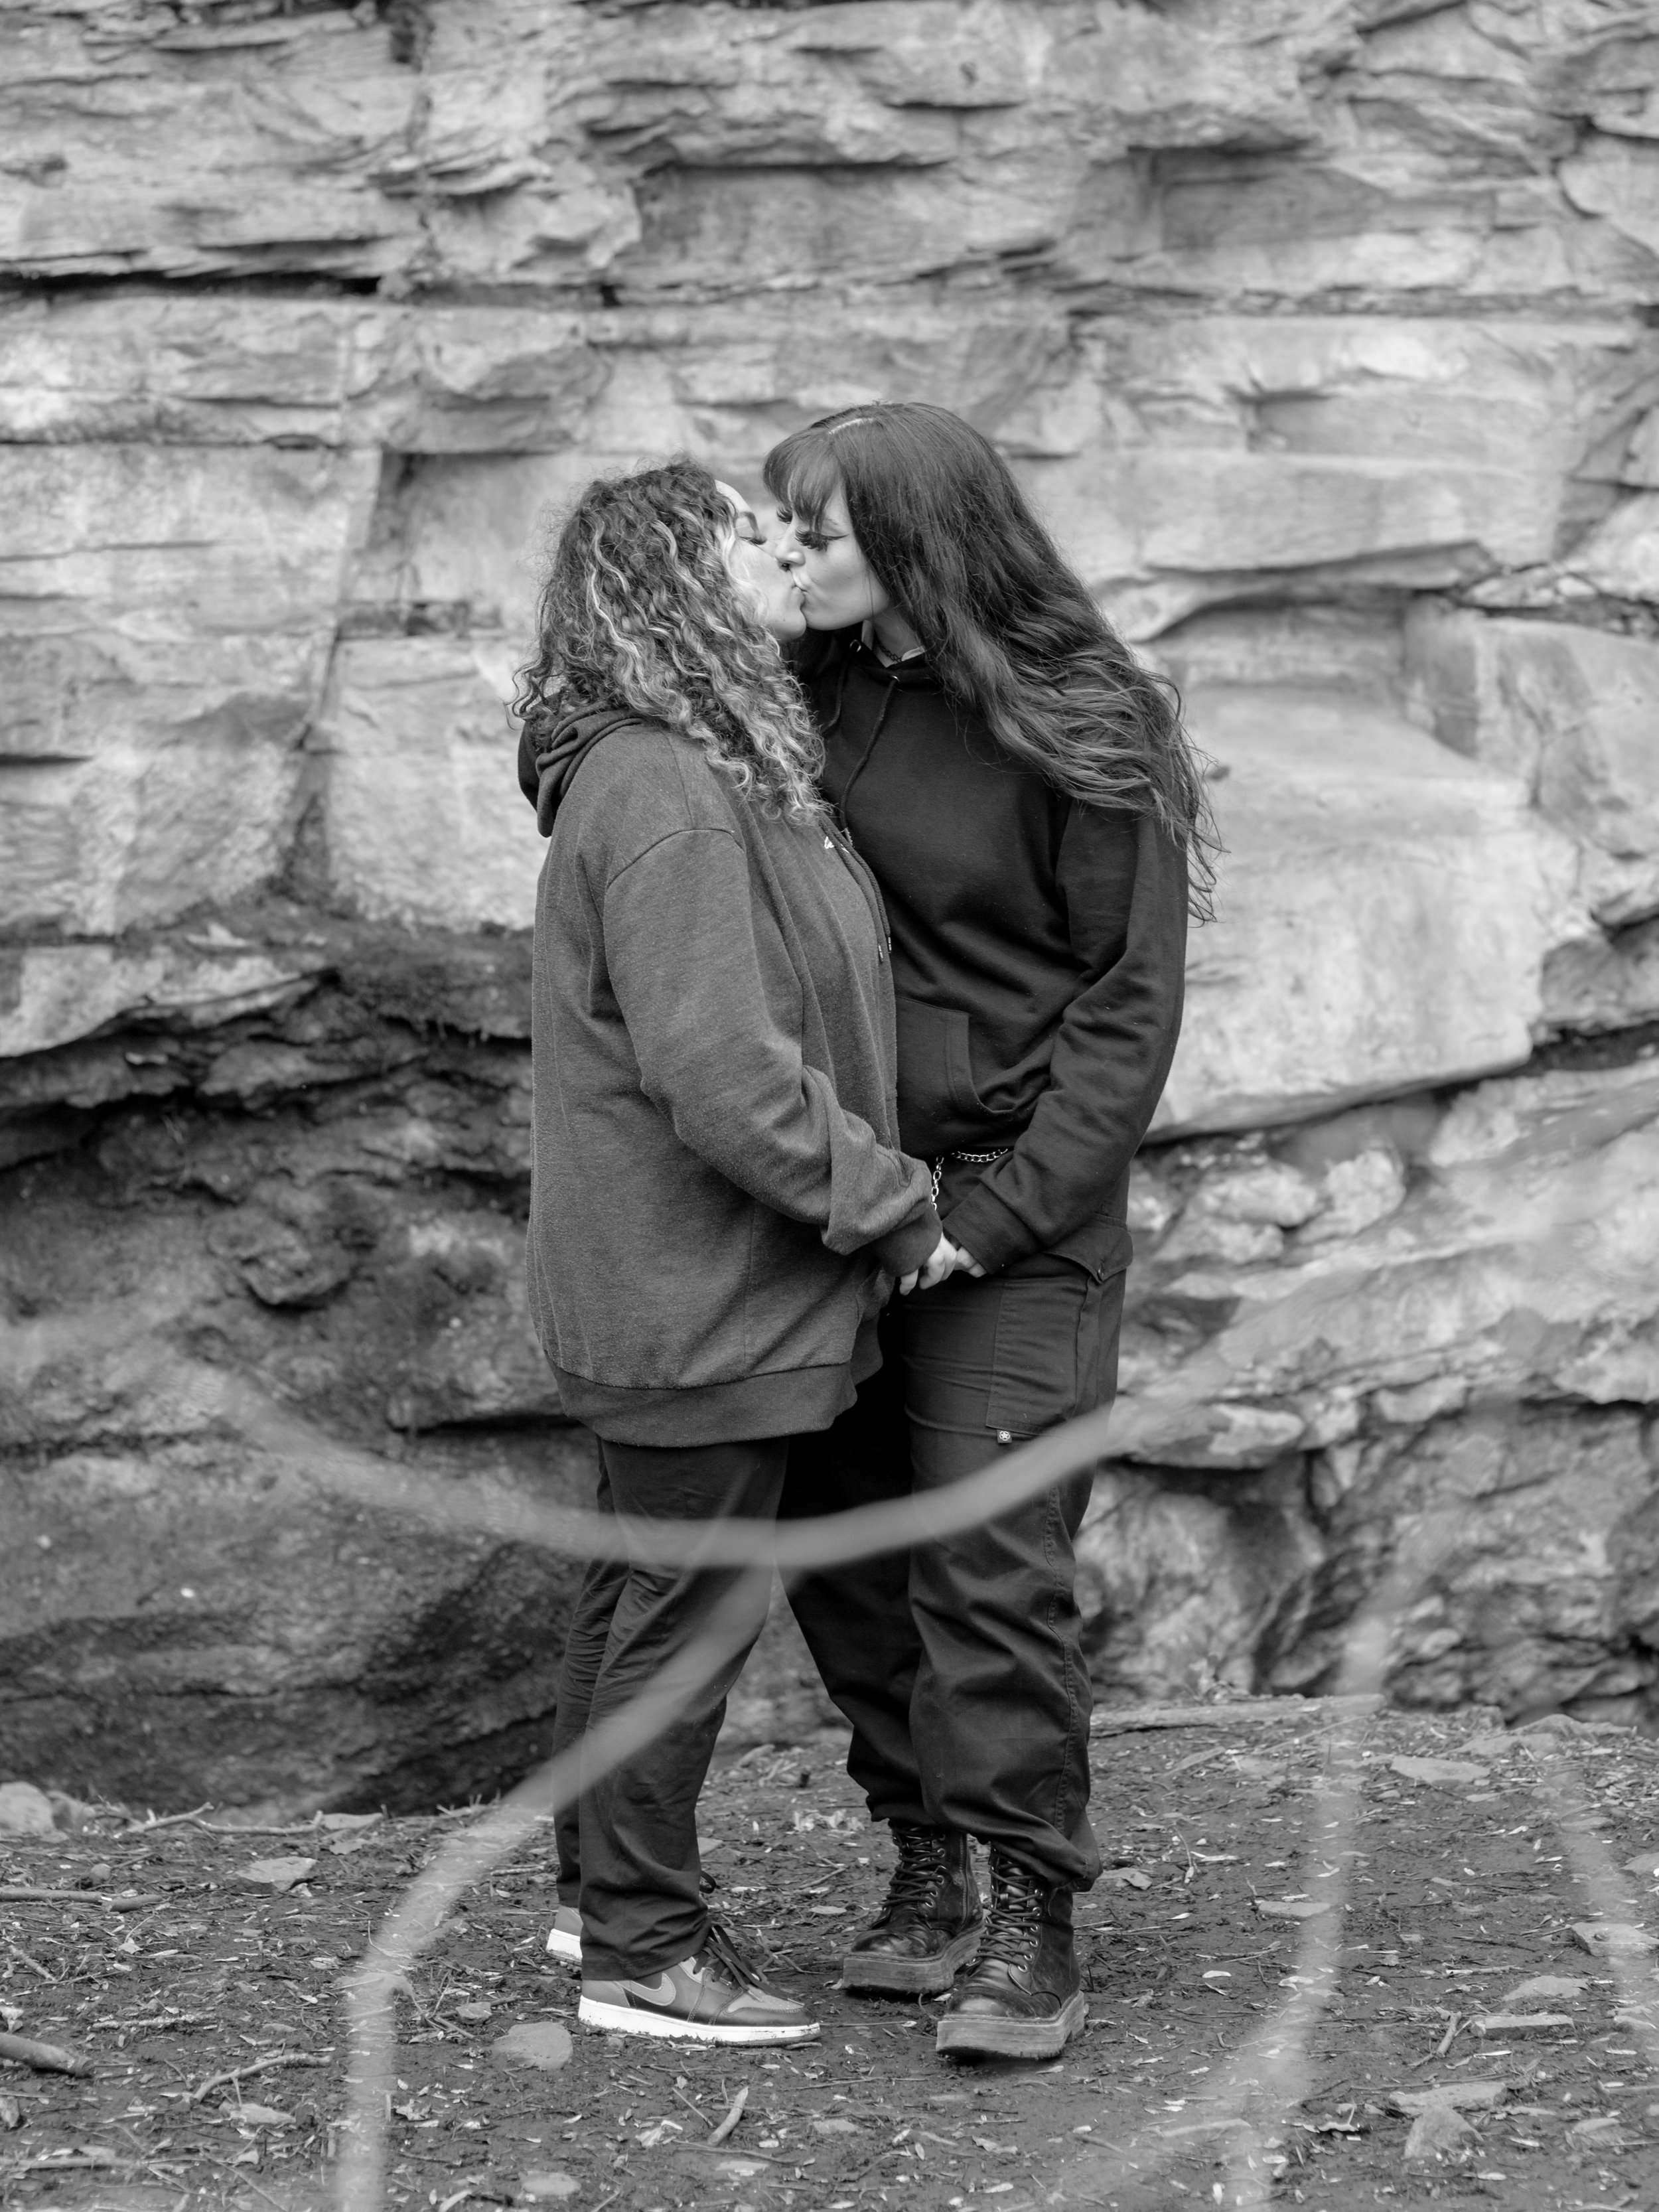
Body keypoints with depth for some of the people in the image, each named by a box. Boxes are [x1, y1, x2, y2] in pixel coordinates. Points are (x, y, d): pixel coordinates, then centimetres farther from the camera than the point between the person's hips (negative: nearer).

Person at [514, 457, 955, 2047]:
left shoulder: (709, 772, 11)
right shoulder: (665, 799, -23)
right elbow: (723, 1078, -27)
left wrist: (879, 1198, 13)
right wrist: (894, 1206, -18)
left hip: (656, 1296, 10)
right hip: (696, 1292, -10)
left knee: (638, 1588, 21)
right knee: (684, 1614, 1)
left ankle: (603, 1886, 35)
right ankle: (642, 1953, 12)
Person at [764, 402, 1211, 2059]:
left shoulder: (1081, 735, -10)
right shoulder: (810, 697, 5)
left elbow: (1132, 1002, -9)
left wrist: (1003, 1214, -15)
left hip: (1019, 1195, -6)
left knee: (994, 1558, -9)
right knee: (839, 1545, 8)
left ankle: (1029, 1925, -1)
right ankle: (926, 1875, 21)